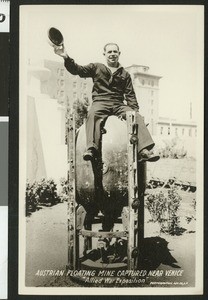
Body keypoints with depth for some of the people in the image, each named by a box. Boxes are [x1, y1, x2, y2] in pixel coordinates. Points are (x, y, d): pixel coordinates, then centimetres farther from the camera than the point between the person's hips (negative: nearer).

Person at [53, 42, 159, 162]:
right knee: (93, 115, -38)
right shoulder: (96, 68, 17)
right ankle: (92, 149, -49)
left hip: (119, 105, 3)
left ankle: (144, 151, -34)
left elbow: (130, 95, 18)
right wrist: (67, 58, -12)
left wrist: (135, 110, 2)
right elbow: (77, 70, 6)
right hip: (100, 103, -2)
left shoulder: (125, 74, 23)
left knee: (138, 118, -23)